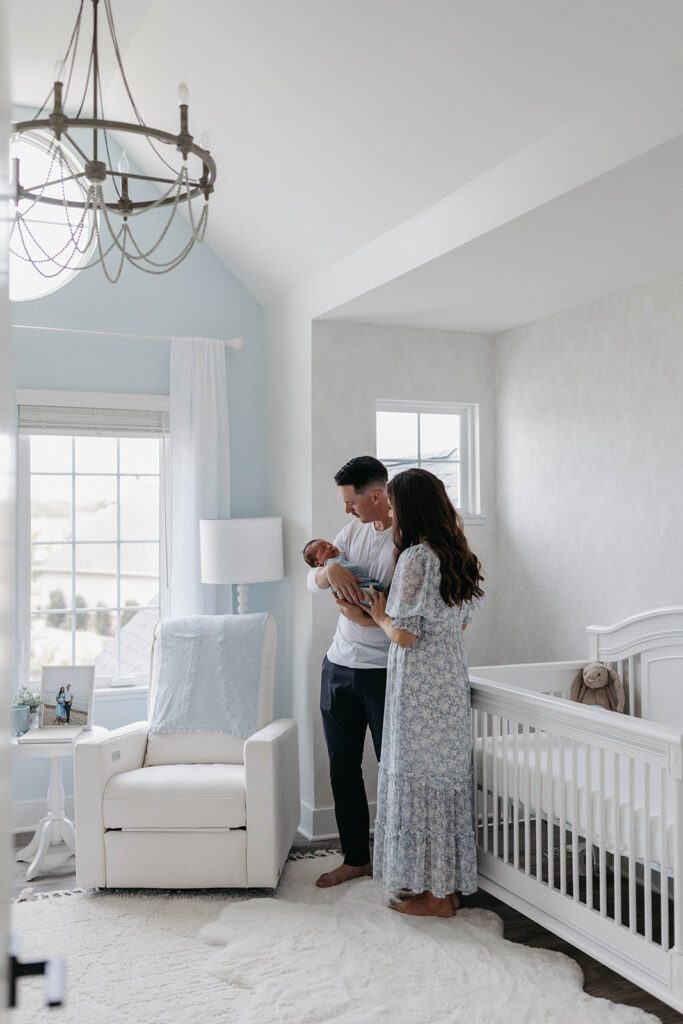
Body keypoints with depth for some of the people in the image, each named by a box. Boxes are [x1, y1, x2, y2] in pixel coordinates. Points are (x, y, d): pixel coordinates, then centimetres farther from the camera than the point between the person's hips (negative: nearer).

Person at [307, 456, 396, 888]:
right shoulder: (354, 530, 8)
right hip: (340, 666, 7)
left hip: (385, 673, -7)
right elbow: (313, 582, 6)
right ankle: (356, 858, 29)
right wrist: (331, 569, -16)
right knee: (343, 769, 14)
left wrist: (365, 617, -25)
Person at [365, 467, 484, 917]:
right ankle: (452, 885, 26)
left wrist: (381, 616, 3)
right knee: (450, 776, 15)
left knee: (420, 779, 3)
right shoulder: (460, 555, 8)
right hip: (454, 681, 8)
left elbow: (404, 634, -20)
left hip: (420, 686, -8)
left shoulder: (416, 557, -18)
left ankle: (432, 892, 14)